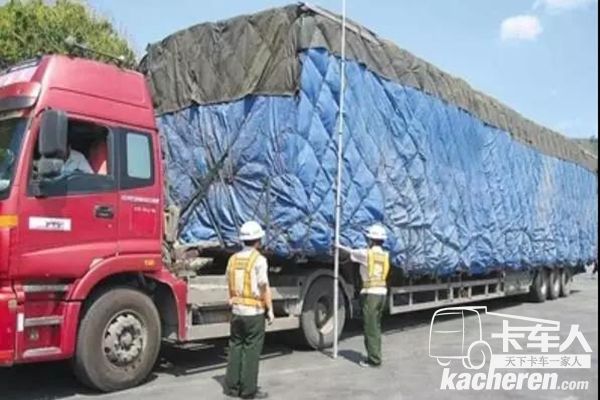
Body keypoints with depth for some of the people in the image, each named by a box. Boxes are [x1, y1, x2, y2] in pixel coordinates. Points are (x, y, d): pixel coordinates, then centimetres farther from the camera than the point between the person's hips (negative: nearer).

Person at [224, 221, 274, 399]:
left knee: (235, 347, 13)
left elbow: (230, 285, 11)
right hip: (254, 311, -6)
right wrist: (270, 309, -5)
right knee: (251, 350, 1)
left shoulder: (233, 259, 7)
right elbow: (264, 287, -14)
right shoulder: (258, 260, -12)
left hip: (236, 310, 6)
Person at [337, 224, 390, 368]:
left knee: (370, 327, -2)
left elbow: (351, 252, 9)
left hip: (371, 293, -7)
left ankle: (374, 359, 0)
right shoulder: (385, 255, 10)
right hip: (382, 293, 7)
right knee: (376, 326, 16)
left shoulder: (366, 253, -9)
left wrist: (339, 246, 28)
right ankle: (375, 355, 22)